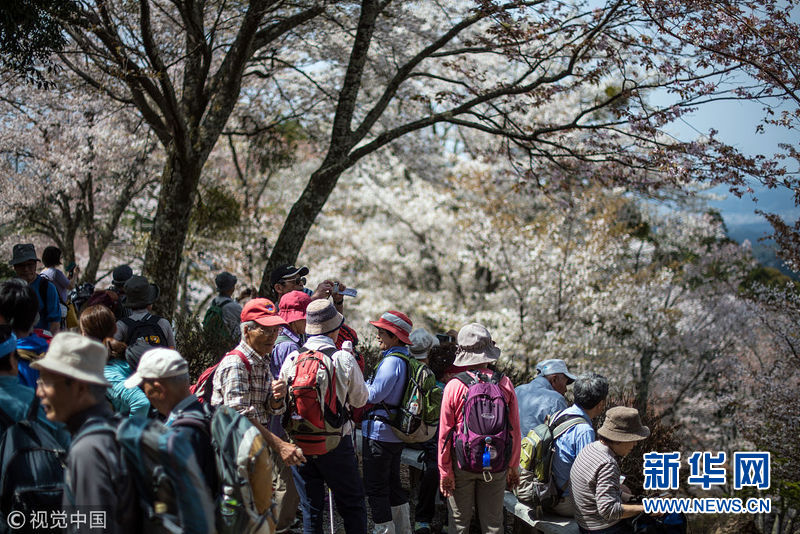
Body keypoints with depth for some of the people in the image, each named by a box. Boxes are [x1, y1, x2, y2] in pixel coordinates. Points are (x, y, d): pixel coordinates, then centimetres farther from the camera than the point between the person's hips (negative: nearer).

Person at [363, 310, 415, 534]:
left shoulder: (392, 361, -18)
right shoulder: (406, 359, 11)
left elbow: (374, 395, -21)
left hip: (379, 435, -10)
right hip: (395, 434, 10)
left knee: (376, 488, -2)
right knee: (393, 484, 19)